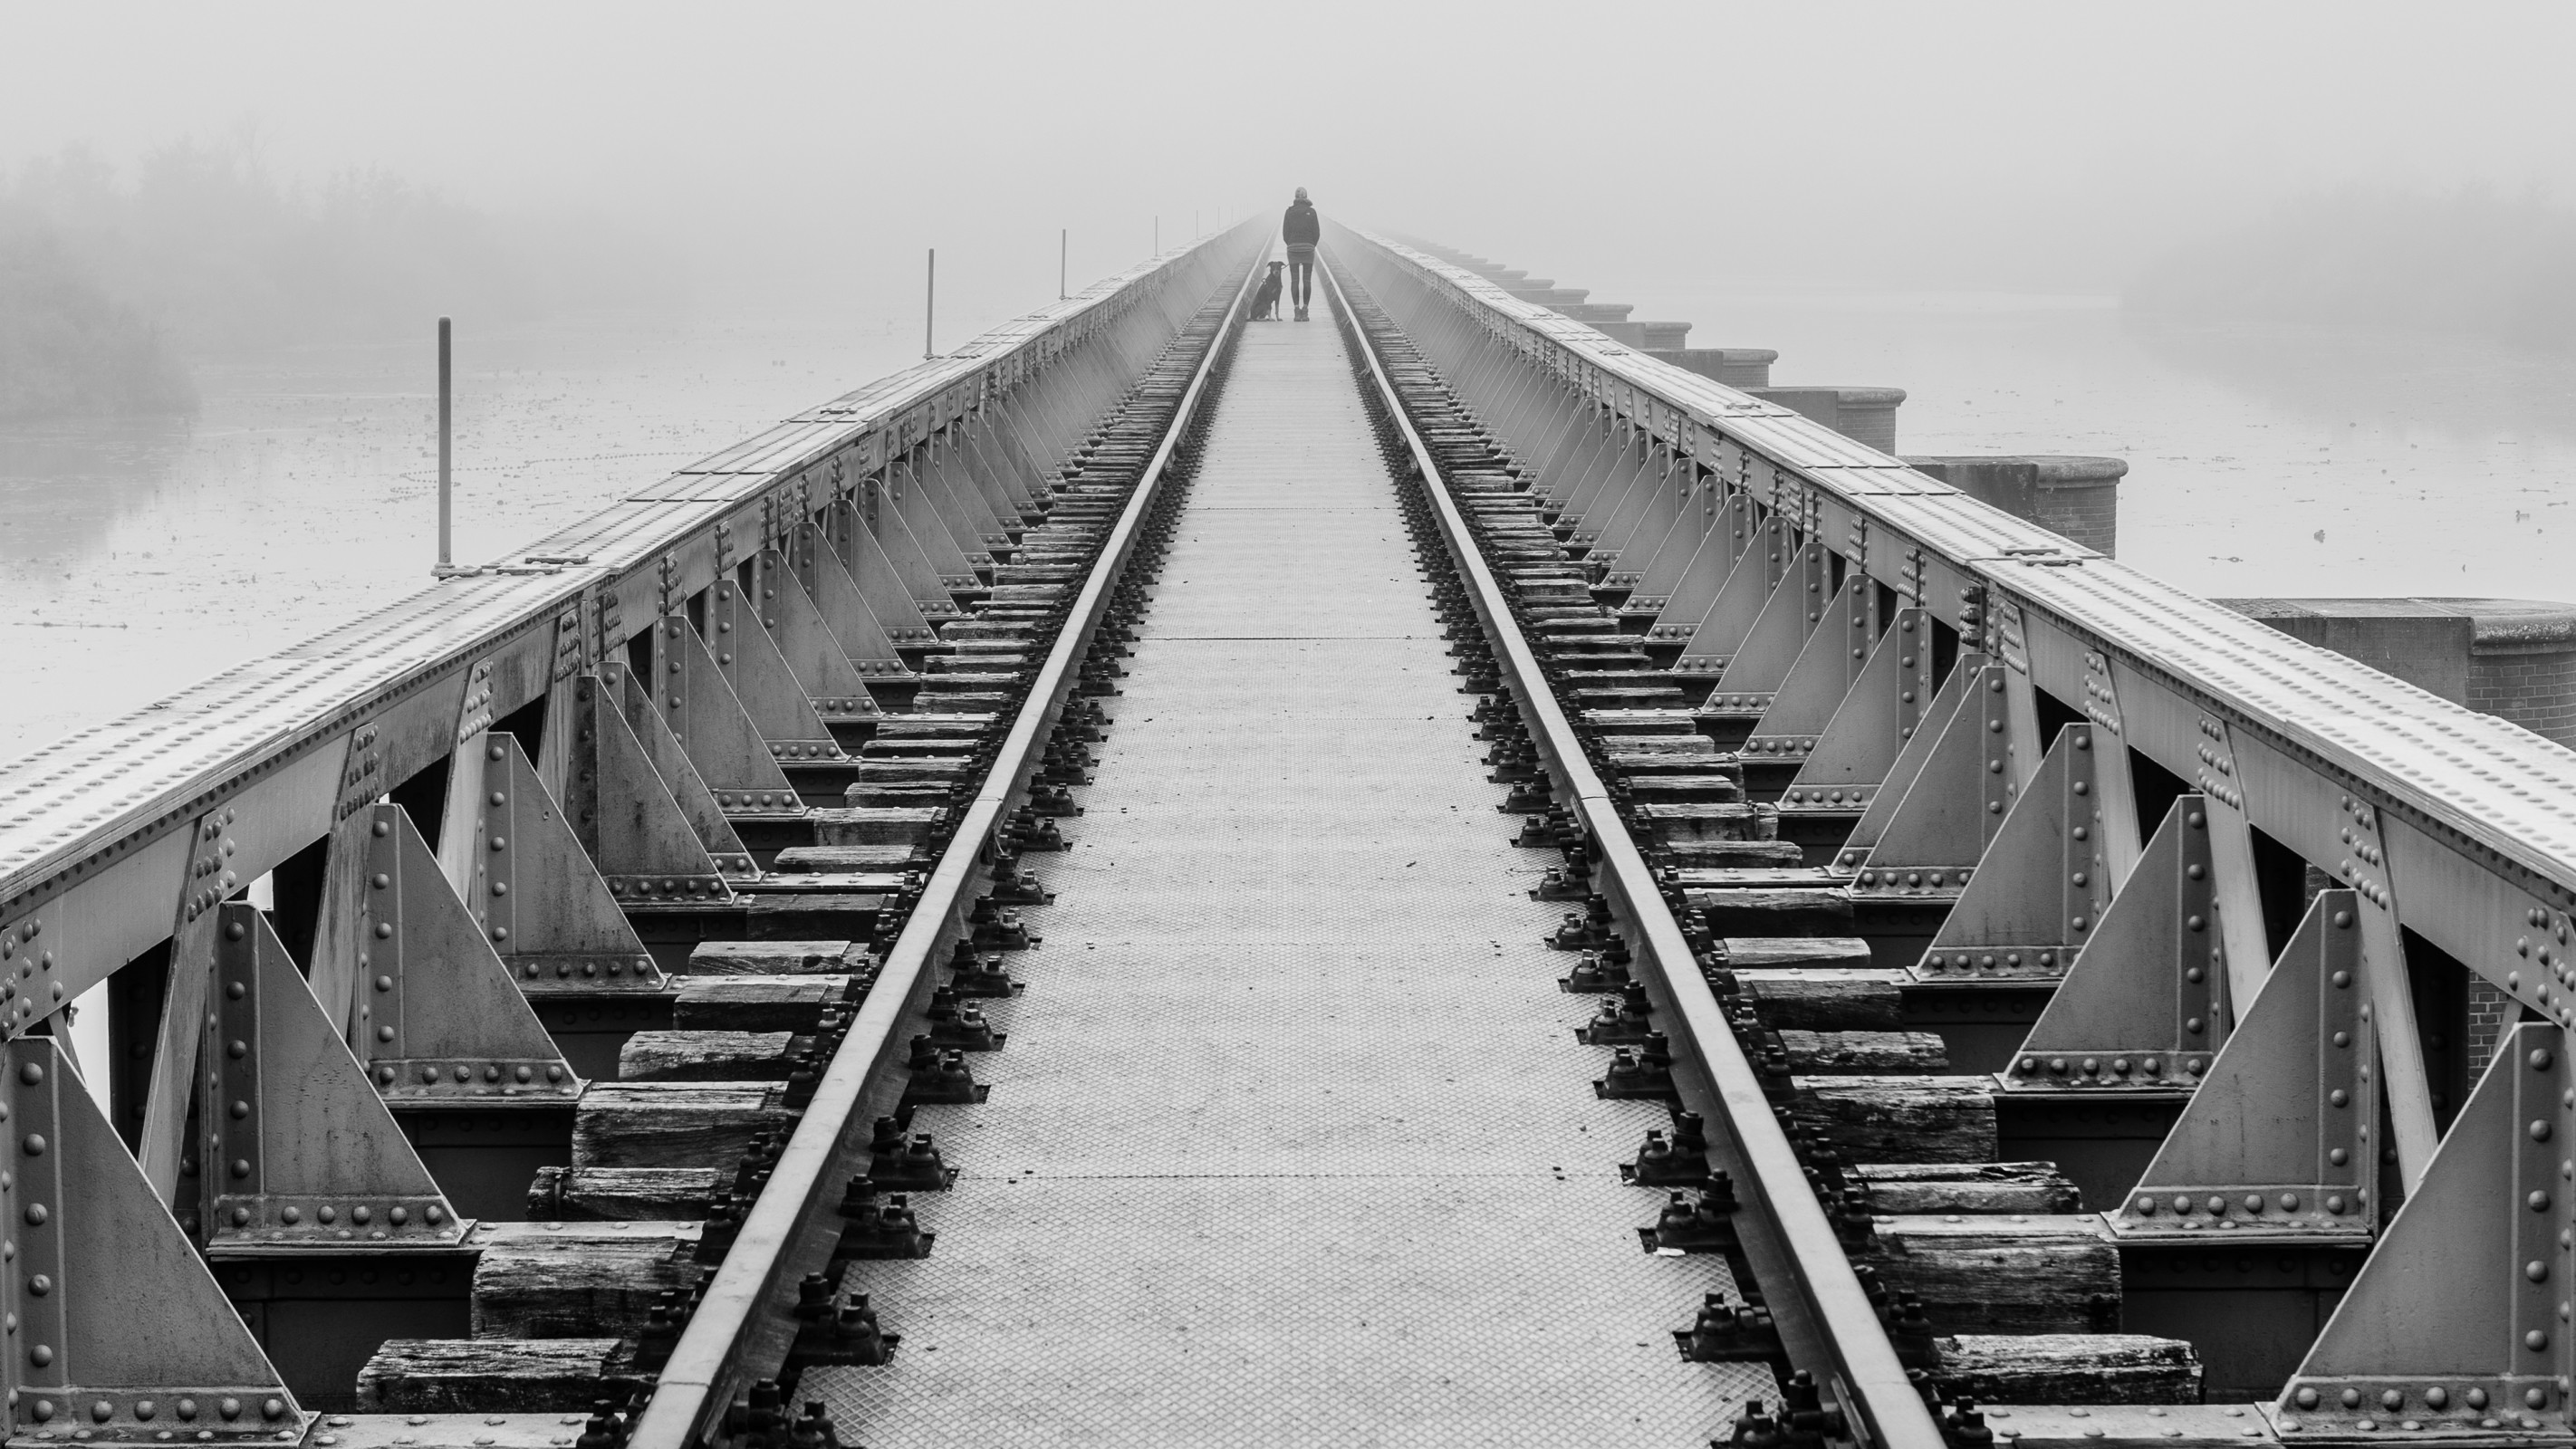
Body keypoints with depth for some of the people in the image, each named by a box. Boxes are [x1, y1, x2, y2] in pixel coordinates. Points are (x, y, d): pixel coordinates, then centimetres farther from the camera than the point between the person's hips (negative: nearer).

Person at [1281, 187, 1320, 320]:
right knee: (1307, 280, 4)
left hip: (1293, 248, 0)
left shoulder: (1289, 211, -1)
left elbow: (1285, 233, -1)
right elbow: (1317, 233, -2)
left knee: (1294, 280, 2)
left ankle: (1297, 312, -6)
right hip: (1308, 248, 0)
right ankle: (1305, 312, -2)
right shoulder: (1311, 211, -2)